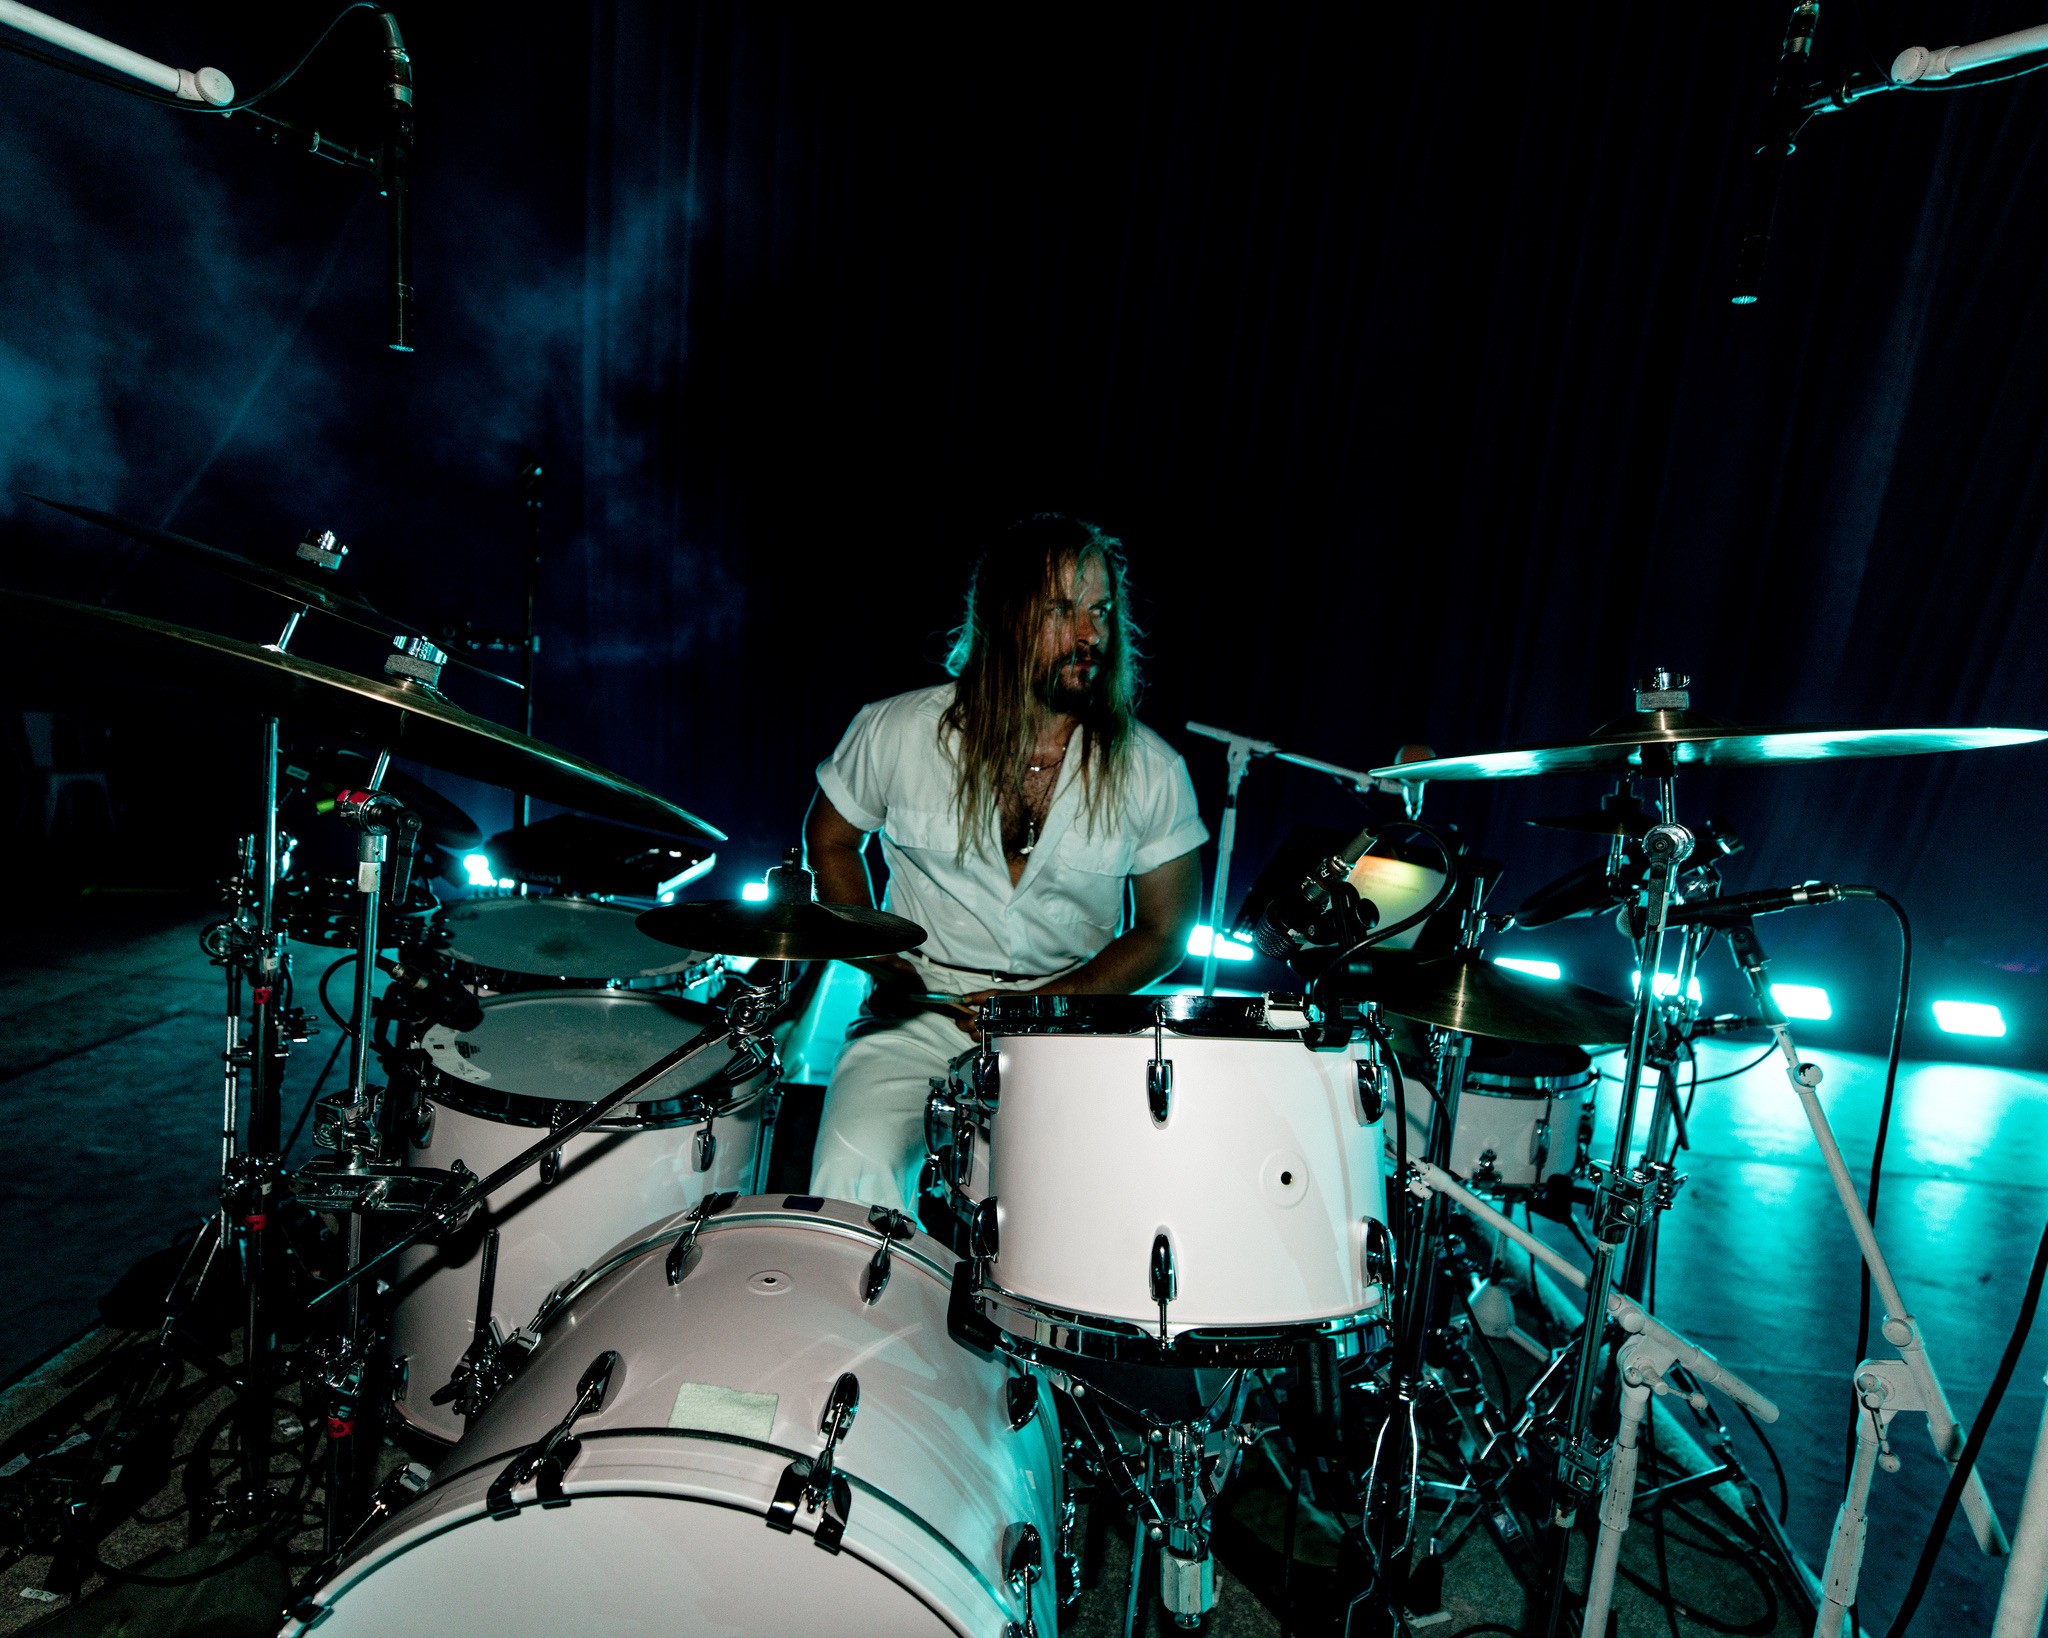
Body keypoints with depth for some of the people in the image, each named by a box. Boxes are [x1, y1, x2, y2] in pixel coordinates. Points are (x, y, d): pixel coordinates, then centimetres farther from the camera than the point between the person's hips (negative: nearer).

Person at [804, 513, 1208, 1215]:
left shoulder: (1151, 770, -6)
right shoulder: (897, 731, -7)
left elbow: (1164, 928, 4)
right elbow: (831, 839, 11)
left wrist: (1055, 1001, -10)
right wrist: (882, 965, -2)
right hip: (924, 1013, 0)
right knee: (854, 1171, -25)